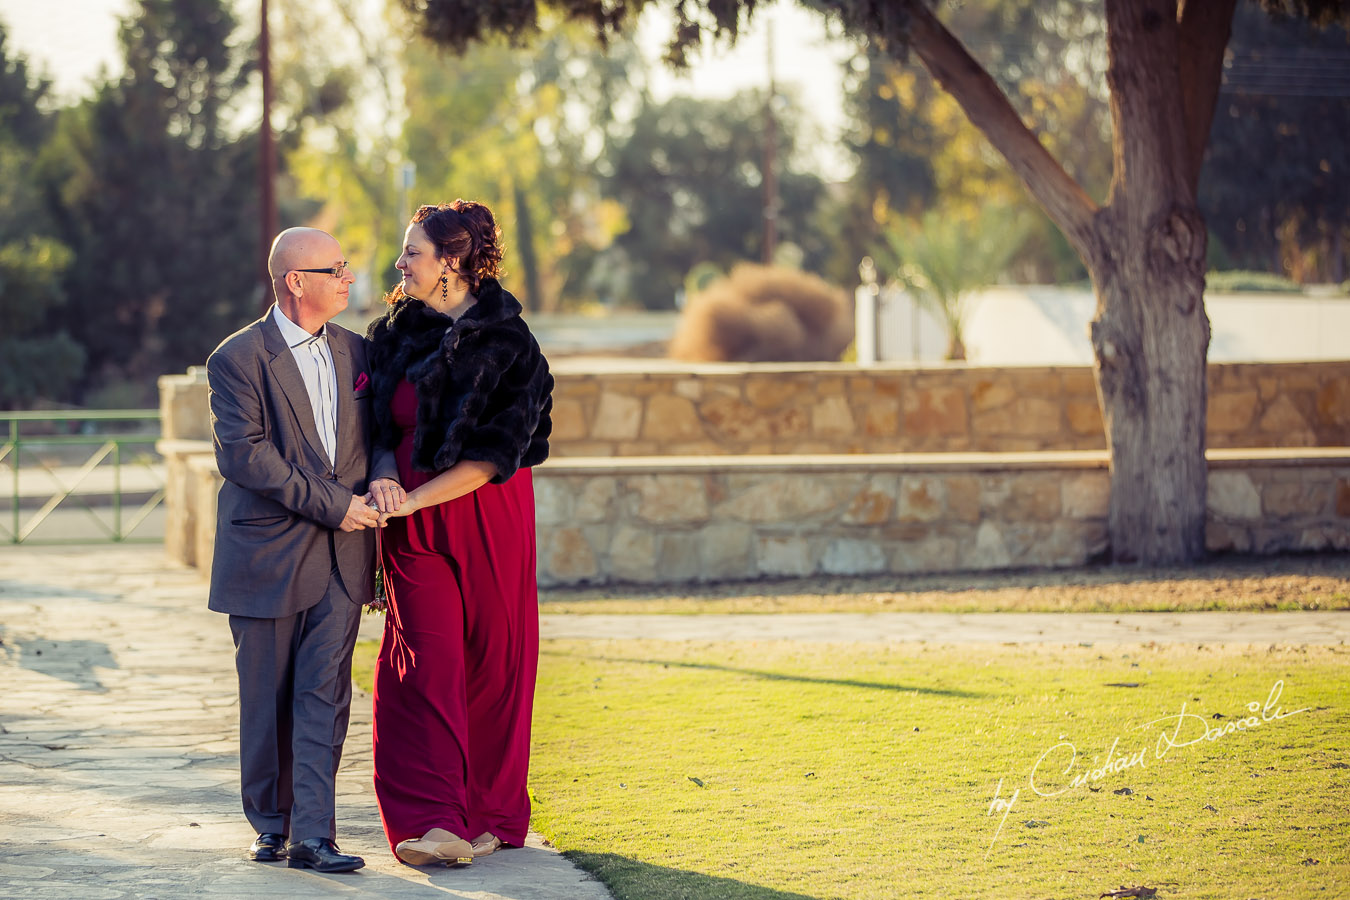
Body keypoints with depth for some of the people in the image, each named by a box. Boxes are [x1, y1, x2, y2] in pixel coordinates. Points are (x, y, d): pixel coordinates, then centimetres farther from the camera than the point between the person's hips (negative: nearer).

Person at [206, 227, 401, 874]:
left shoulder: (354, 352, 11)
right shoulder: (238, 358, -7)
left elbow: (369, 440, 20)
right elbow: (244, 455, -16)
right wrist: (331, 505, -17)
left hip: (341, 555, 4)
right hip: (268, 553, -4)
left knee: (324, 696, -3)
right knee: (268, 699, 6)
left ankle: (313, 833, -5)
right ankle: (270, 824, 20)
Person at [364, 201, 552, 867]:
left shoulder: (509, 344, -8)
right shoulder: (395, 332, 6)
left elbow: (495, 454, -12)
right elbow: (381, 427, 11)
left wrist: (413, 498, -15)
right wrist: (383, 481, -10)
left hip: (488, 520, -3)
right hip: (414, 524, 3)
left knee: (493, 662, 2)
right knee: (428, 662, -8)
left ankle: (491, 816, 15)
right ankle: (437, 821, -12)